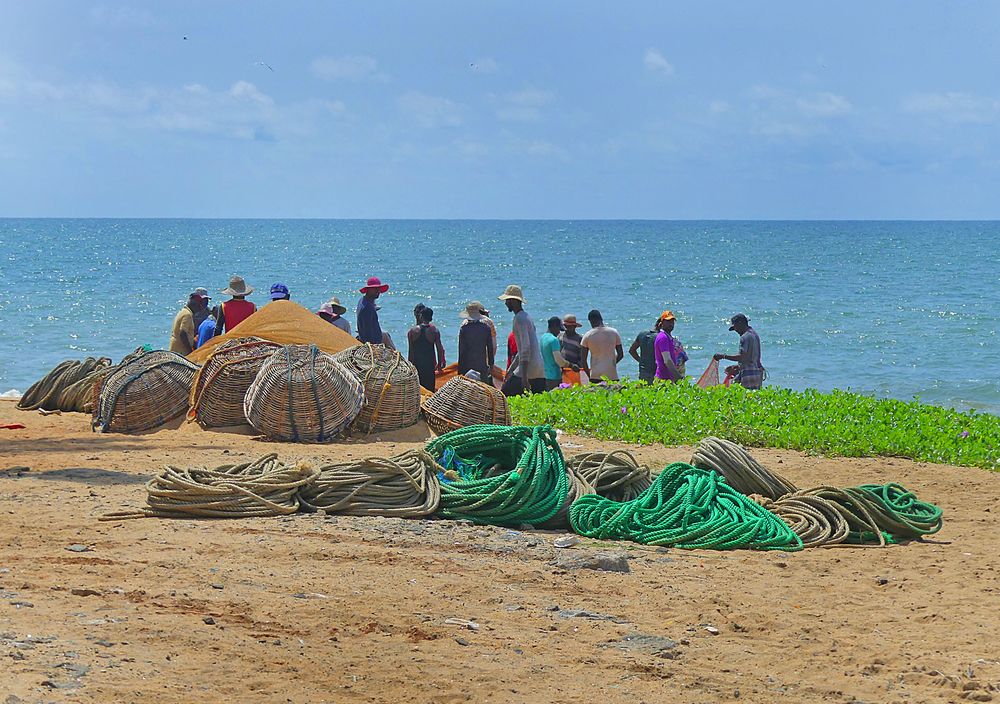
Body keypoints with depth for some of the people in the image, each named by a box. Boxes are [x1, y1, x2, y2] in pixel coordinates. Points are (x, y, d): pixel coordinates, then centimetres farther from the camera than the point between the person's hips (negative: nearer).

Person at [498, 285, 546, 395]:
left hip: (528, 371, -9)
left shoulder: (520, 319, -11)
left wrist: (524, 377, -25)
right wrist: (511, 370, 31)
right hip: (540, 373, 9)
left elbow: (526, 348, -20)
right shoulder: (526, 317, 20)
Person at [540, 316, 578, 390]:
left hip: (545, 375, 9)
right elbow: (558, 359, -20)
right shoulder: (554, 340, -15)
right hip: (554, 377, -9)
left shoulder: (543, 337, 13)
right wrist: (571, 366, -9)